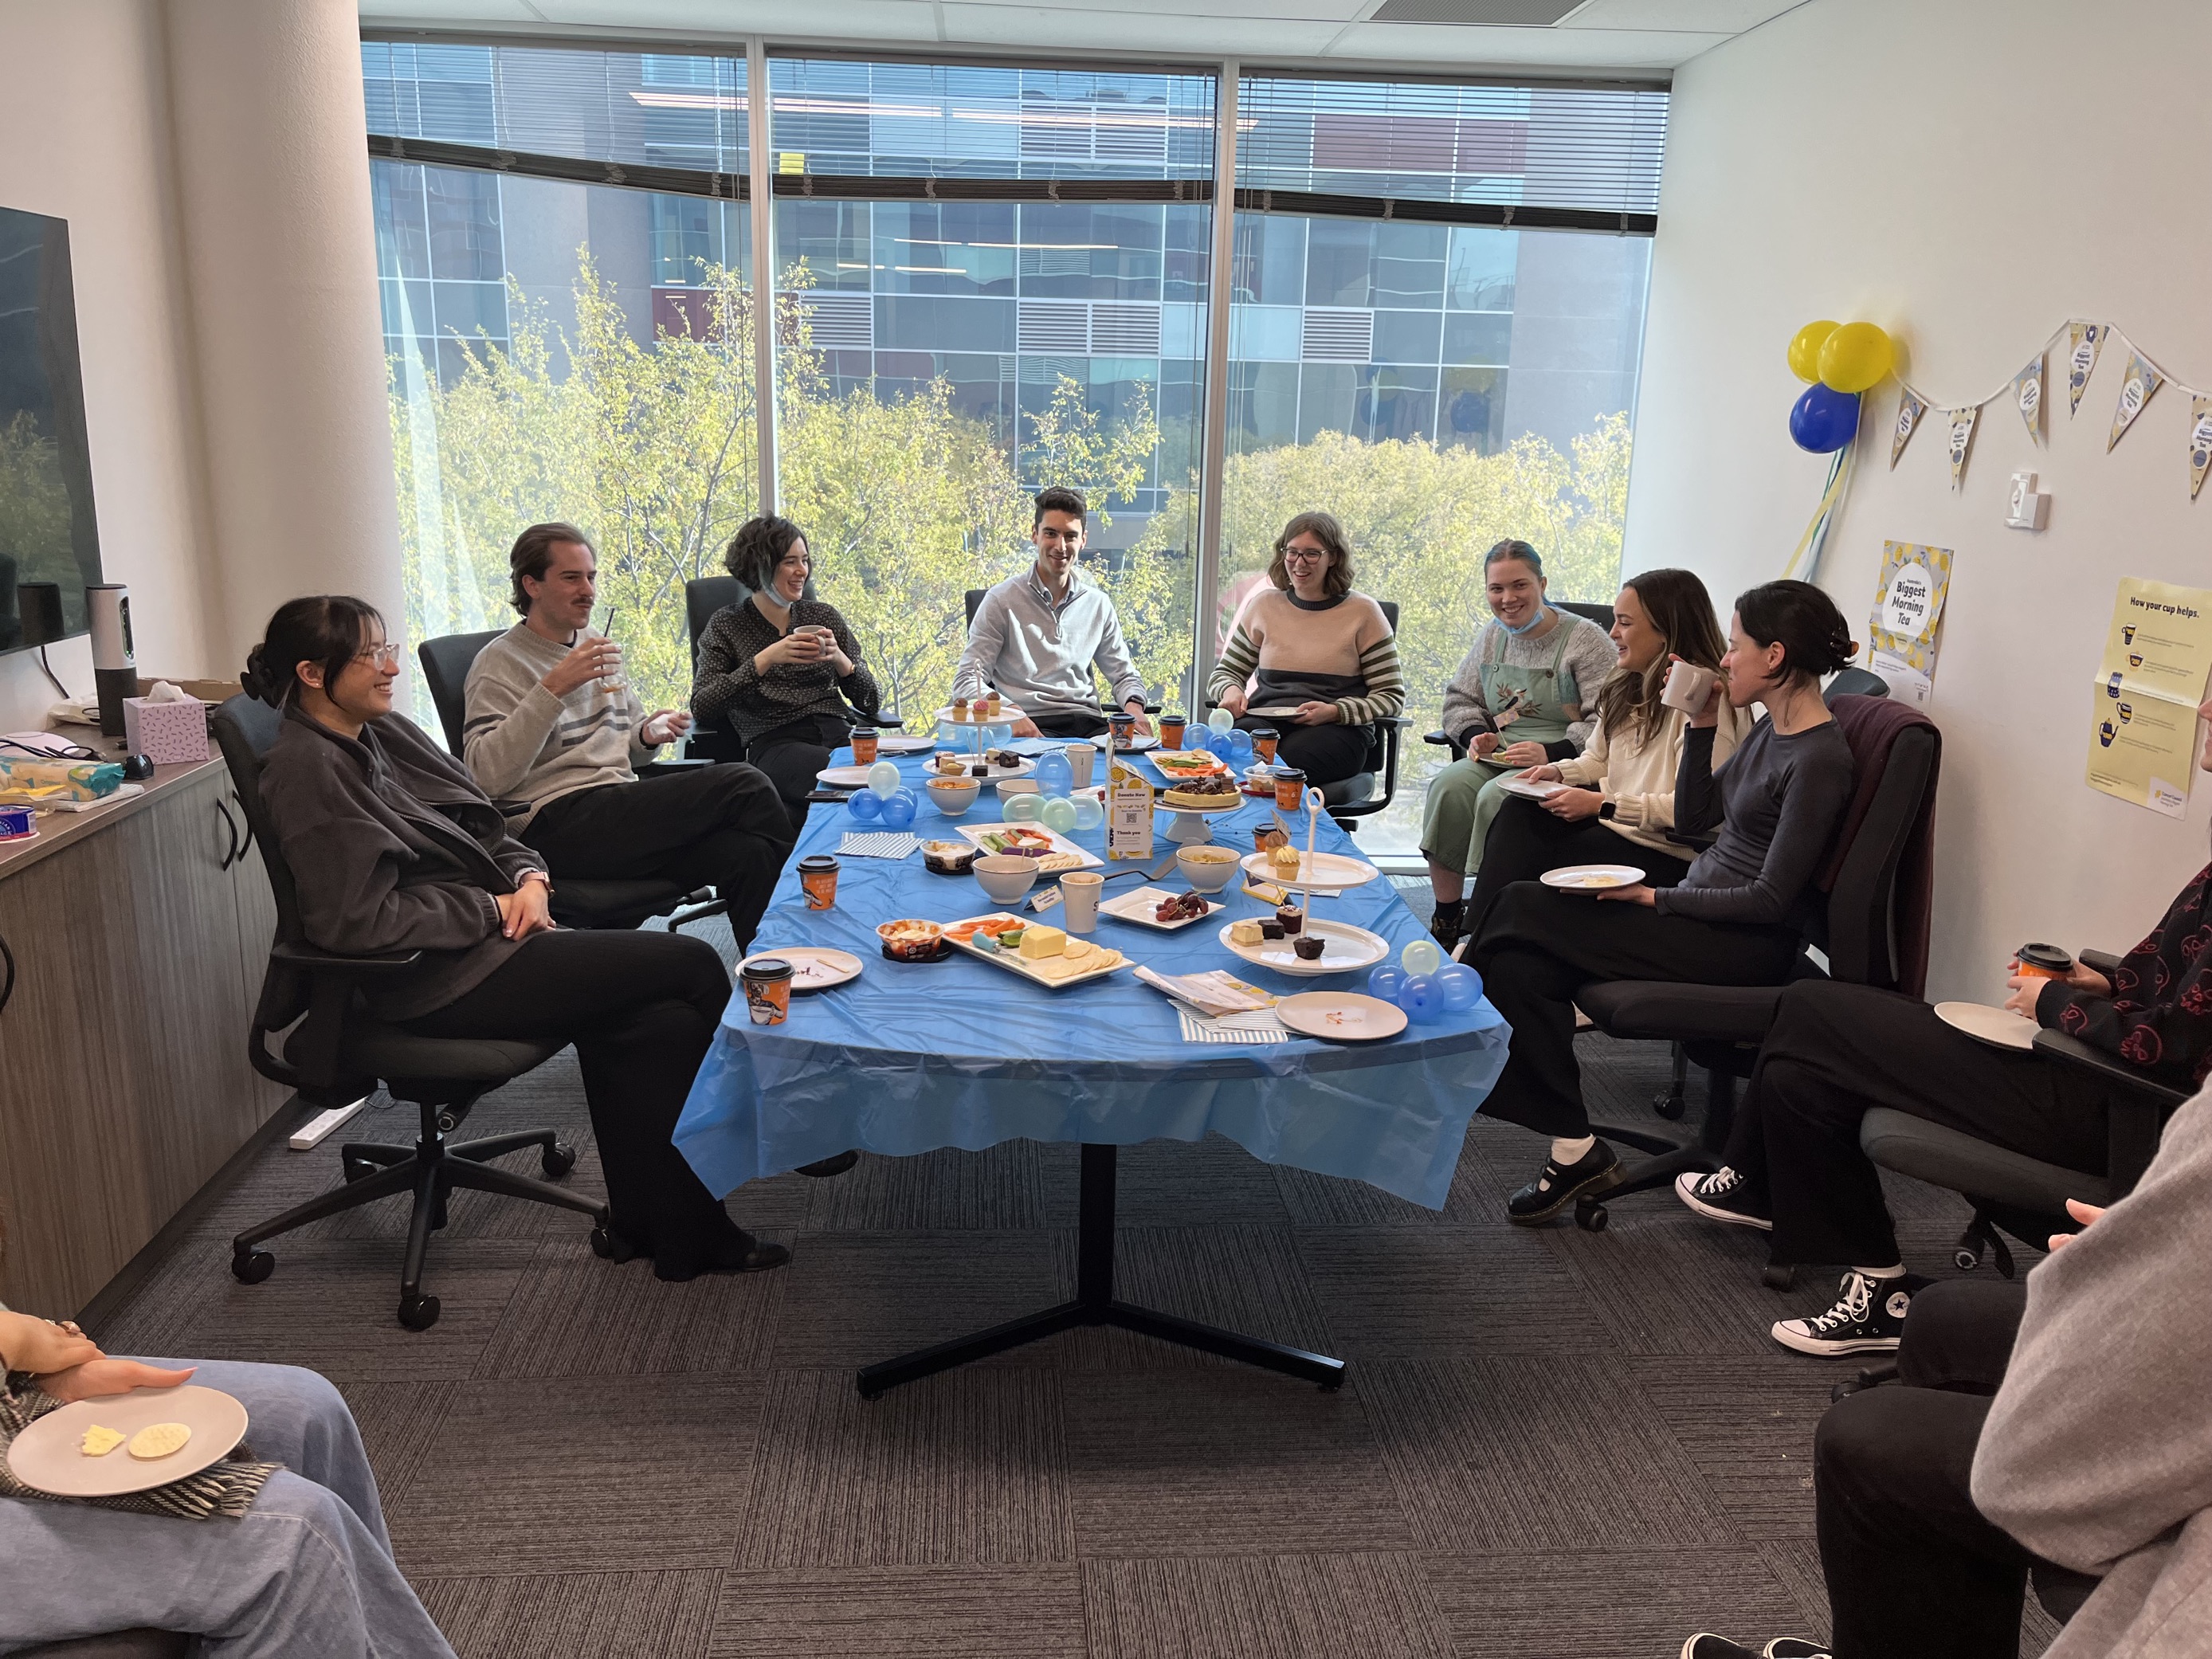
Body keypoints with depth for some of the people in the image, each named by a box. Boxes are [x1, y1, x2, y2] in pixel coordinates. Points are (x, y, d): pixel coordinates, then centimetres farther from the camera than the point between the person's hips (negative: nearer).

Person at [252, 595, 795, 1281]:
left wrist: (528, 876, -2)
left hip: (486, 940, 9)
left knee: (664, 1020, -13)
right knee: (693, 965, -13)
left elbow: (481, 825, 20)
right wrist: (494, 910, -13)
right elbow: (357, 920, -19)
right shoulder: (307, 769, -12)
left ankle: (679, 1233, -4)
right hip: (435, 979, -9)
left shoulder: (384, 730, 14)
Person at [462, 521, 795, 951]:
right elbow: (487, 776, -16)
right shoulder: (501, 662, 0)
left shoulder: (595, 645, 23)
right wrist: (553, 688, -21)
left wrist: (647, 734, 7)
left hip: (622, 811, 7)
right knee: (742, 784, -21)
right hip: (558, 823, -7)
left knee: (745, 851, -26)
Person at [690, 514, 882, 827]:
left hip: (839, 734, 4)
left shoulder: (823, 616, 20)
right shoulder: (728, 625, 11)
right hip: (774, 745, -4)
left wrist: (840, 659, -4)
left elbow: (871, 703, 15)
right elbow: (702, 707, -5)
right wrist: (765, 660, -12)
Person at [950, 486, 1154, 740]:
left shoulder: (1098, 603, 16)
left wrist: (1133, 706, -1)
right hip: (1029, 726, -4)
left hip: (1088, 723, 4)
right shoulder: (1002, 600, 3)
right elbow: (966, 681, -2)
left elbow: (1123, 675, 25)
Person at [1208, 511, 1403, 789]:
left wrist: (1334, 712, -12)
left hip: (1336, 730, -3)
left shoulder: (1362, 612, 6)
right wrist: (1231, 691, -2)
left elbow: (1392, 696, 5)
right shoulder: (1264, 605, 15)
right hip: (1263, 721, 3)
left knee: (1282, 768, -37)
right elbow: (1223, 673, 24)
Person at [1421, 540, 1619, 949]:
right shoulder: (1492, 636, 15)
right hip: (1499, 757, 6)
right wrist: (1476, 735, 1)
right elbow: (1459, 699, 23)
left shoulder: (1586, 639, -6)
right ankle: (1446, 920, -16)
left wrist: (1551, 753, -26)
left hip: (1564, 763, -5)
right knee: (1448, 787, -25)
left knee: (1495, 798, -33)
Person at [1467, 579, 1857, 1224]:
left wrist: (1656, 898, -14)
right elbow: (1691, 818, 15)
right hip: (1701, 913, 9)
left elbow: (1771, 899, -19)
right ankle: (1573, 1151, -8)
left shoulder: (1820, 759, -17)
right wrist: (1702, 727, 6)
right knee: (1522, 964, -11)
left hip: (1745, 948, -9)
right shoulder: (1772, 729, 11)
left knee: (1523, 911, -16)